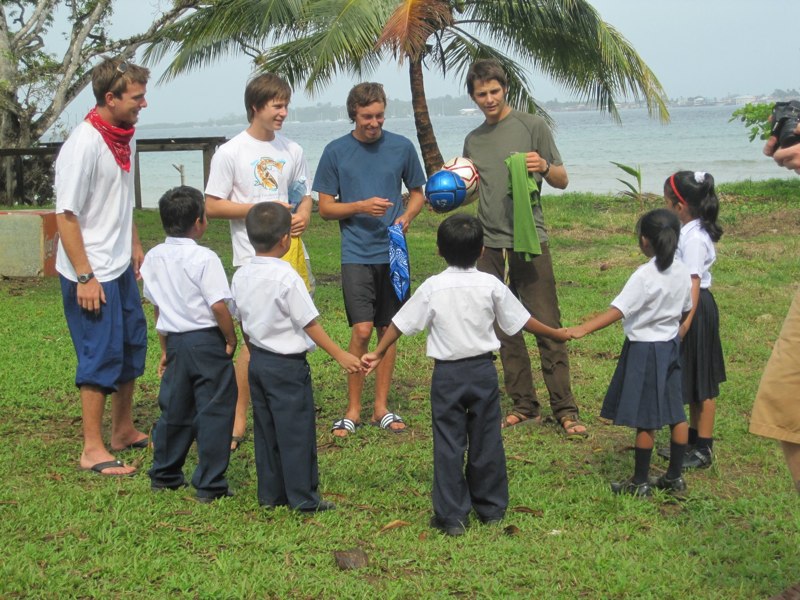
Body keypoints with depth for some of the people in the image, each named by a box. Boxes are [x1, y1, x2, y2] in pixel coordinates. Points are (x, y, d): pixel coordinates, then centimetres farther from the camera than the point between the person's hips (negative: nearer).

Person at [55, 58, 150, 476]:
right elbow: (66, 215, -21)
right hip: (91, 273, -9)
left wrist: (134, 244, 19)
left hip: (120, 267, 9)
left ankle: (123, 431, 32)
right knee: (101, 354, -4)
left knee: (132, 345, 16)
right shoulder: (84, 145, -21)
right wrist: (84, 277, -21)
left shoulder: (124, 137, 6)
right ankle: (93, 450, 5)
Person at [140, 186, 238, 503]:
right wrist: (231, 339, -4)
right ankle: (209, 485, 3)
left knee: (174, 408, 17)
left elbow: (157, 305, 14)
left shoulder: (154, 258, 6)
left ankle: (164, 475, 27)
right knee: (214, 411, 1)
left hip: (176, 341, 7)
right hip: (207, 341, -6)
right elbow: (219, 306, -19)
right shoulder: (204, 258, -14)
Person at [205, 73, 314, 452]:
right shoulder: (230, 153, -4)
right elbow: (212, 207, -6)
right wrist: (263, 208, -13)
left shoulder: (292, 151, 11)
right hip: (253, 259, -5)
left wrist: (304, 215, -3)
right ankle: (238, 420, 1)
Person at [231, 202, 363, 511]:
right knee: (296, 431, 1)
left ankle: (270, 493, 21)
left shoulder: (241, 276, 2)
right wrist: (341, 355, -11)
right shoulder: (286, 278, -19)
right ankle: (303, 497, 7)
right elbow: (310, 324, -17)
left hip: (257, 361, 7)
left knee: (266, 428, 14)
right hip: (287, 365, -7)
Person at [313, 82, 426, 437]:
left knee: (389, 330, 7)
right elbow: (325, 207, 3)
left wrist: (407, 216, -5)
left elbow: (417, 192, 16)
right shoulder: (336, 152, 0)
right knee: (362, 330, -10)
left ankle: (381, 407, 18)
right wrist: (362, 206, -14)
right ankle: (353, 410, 4)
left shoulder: (401, 147, 4)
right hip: (357, 254, -2)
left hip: (393, 252, 3)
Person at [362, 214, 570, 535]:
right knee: (486, 441, 12)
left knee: (448, 444, 3)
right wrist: (558, 334, 18)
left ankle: (451, 515, 5)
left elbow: (400, 323, -2)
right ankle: (491, 507, 22)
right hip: (483, 370, 2)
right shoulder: (491, 285, -5)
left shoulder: (432, 288, -7)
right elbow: (521, 320, 3)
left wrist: (378, 354, 11)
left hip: (447, 374, -1)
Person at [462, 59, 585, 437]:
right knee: (506, 332, 6)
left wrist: (544, 167, -18)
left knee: (547, 327, -6)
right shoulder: (473, 140, 15)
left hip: (530, 241, -4)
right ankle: (525, 406, 14)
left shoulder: (531, 126, 2)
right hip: (491, 246, 4)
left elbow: (562, 181, 3)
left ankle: (565, 410, -2)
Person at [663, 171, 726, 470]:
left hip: (696, 310, -10)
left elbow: (693, 282, -25)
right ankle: (694, 439, 29)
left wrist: (686, 322, -28)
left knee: (702, 380, 0)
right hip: (687, 307, 10)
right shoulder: (685, 231, 8)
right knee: (693, 379, 18)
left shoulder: (694, 238, -21)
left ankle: (704, 450, 8)